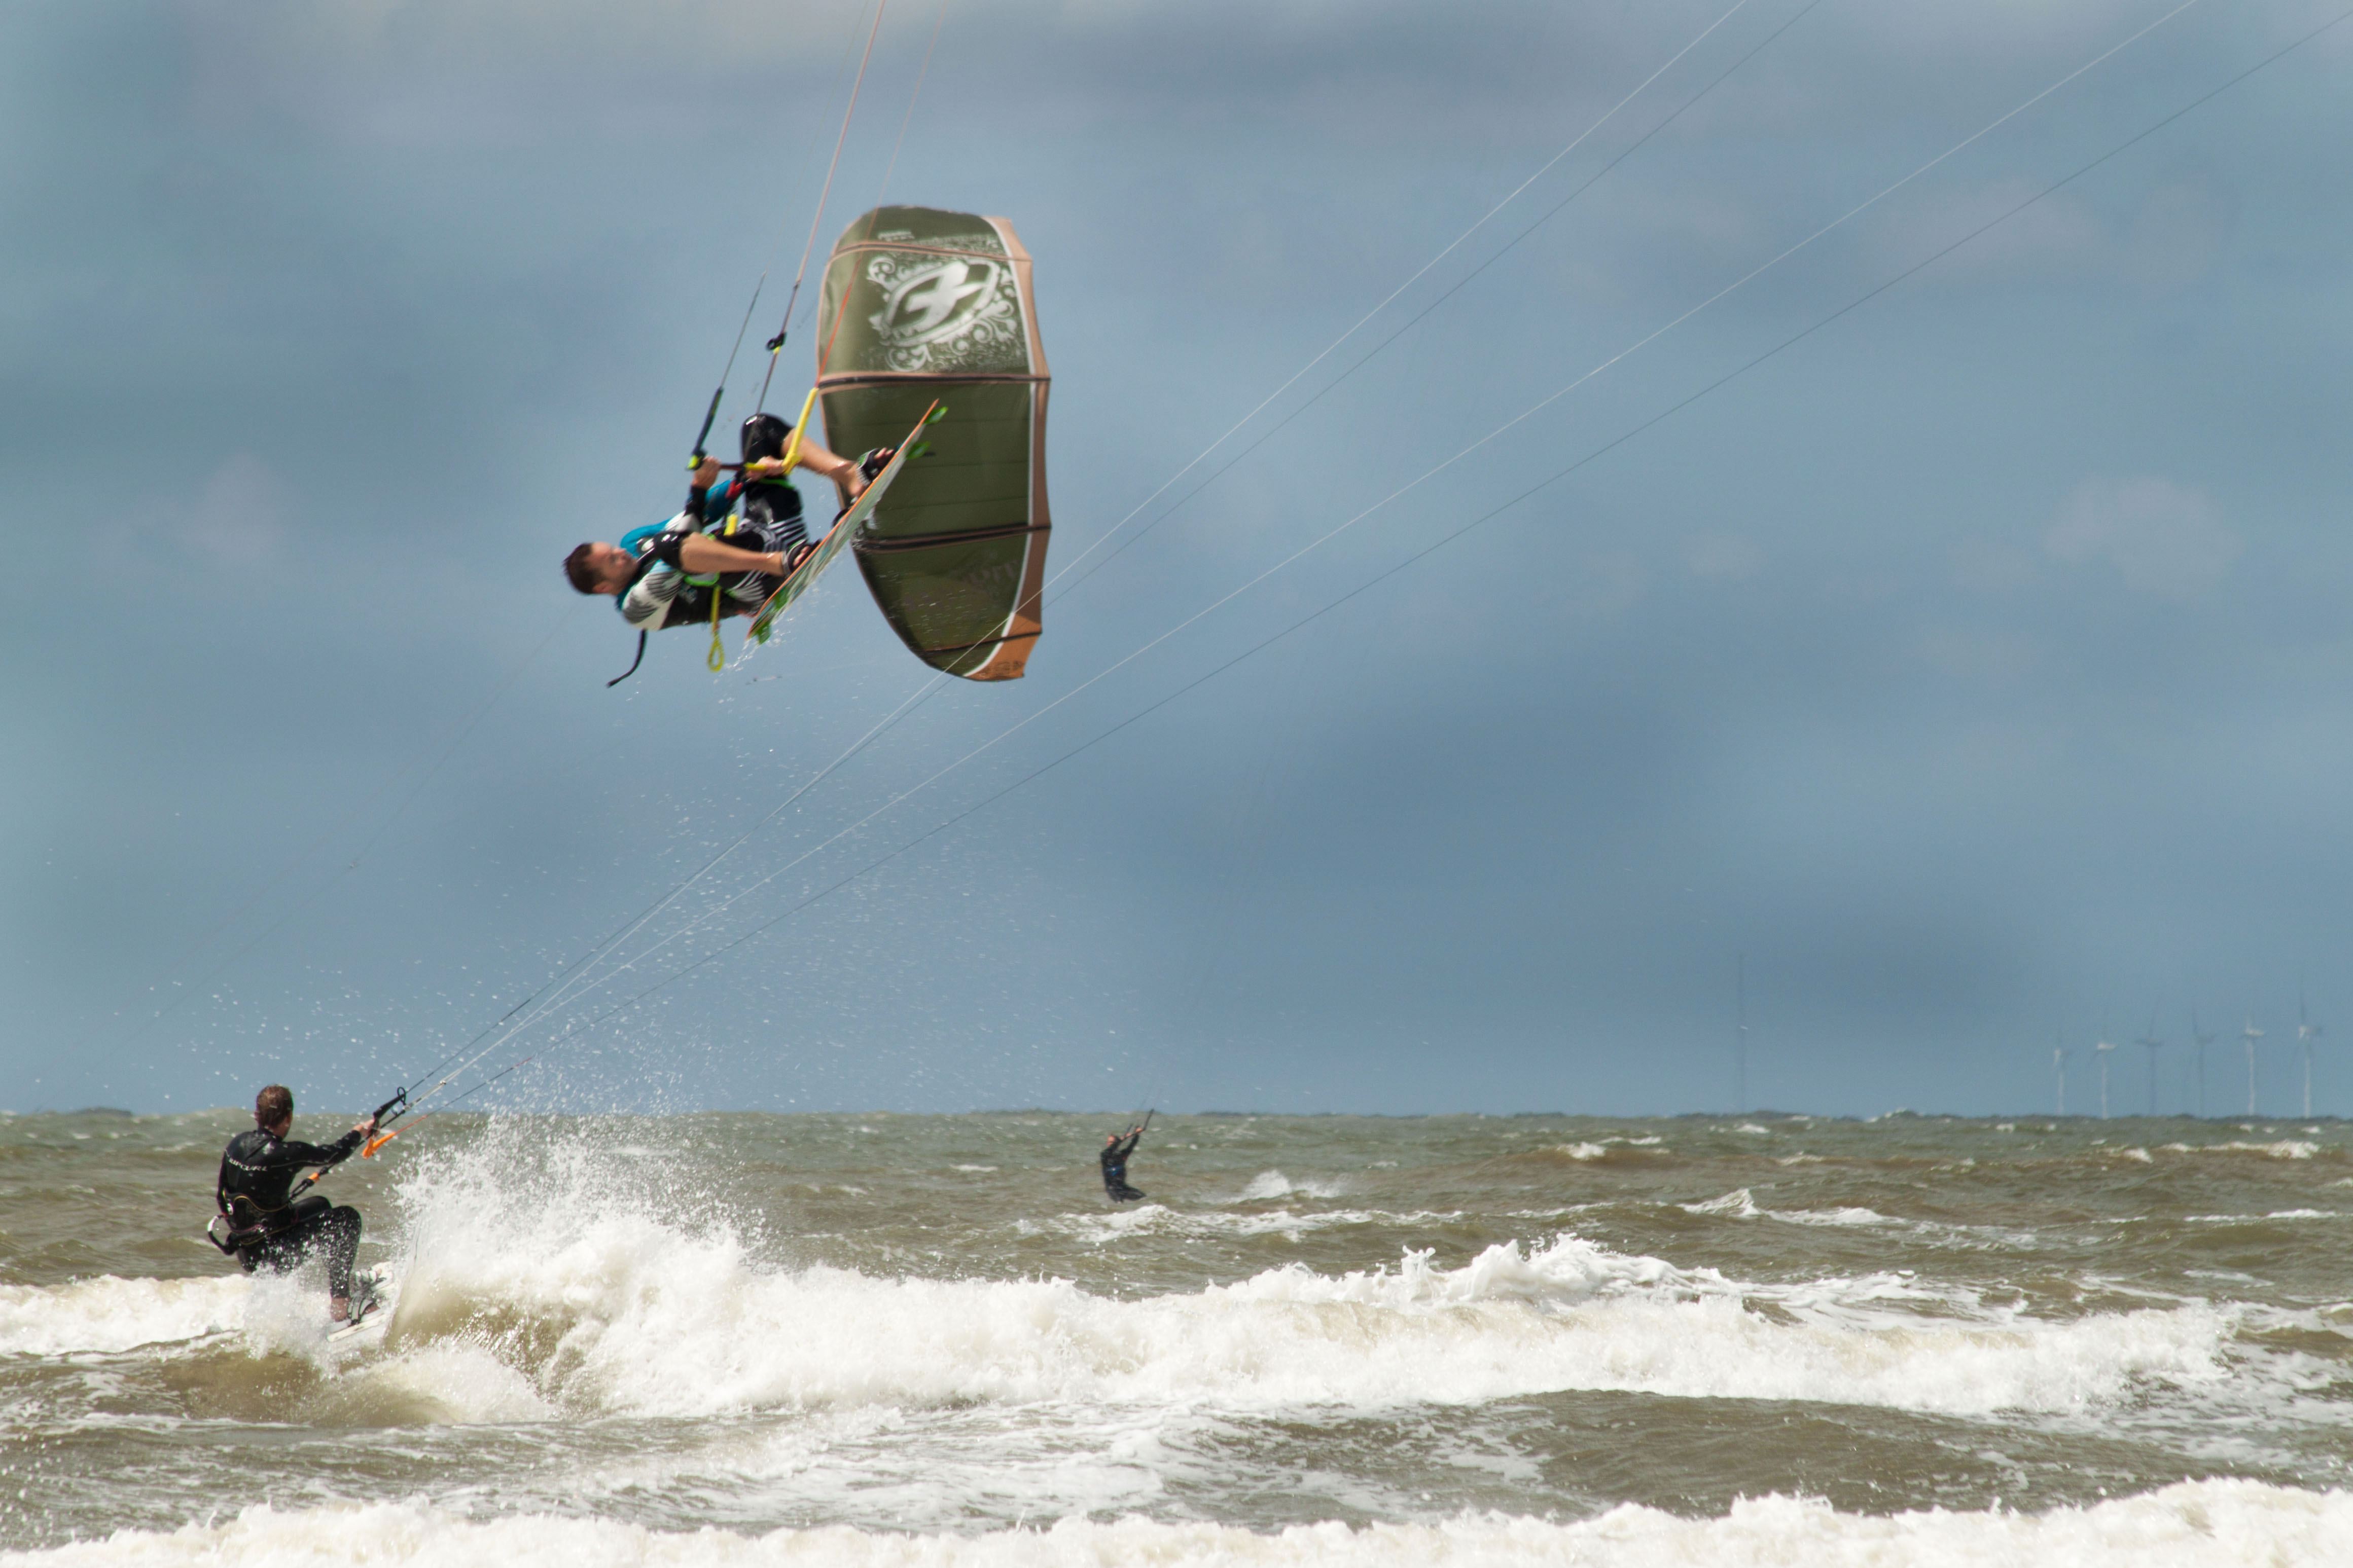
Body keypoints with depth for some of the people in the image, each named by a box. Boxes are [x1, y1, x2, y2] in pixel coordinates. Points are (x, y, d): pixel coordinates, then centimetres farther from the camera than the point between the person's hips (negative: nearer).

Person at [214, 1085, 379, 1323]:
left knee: (318, 1205, 27)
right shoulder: (284, 1153, -25)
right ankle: (340, 1303, -2)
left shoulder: (237, 1144, -2)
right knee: (347, 1218, 0)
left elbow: (221, 1195, 10)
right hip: (270, 1256, -8)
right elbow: (334, 1154, -9)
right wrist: (359, 1132, 11)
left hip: (244, 1250, 8)